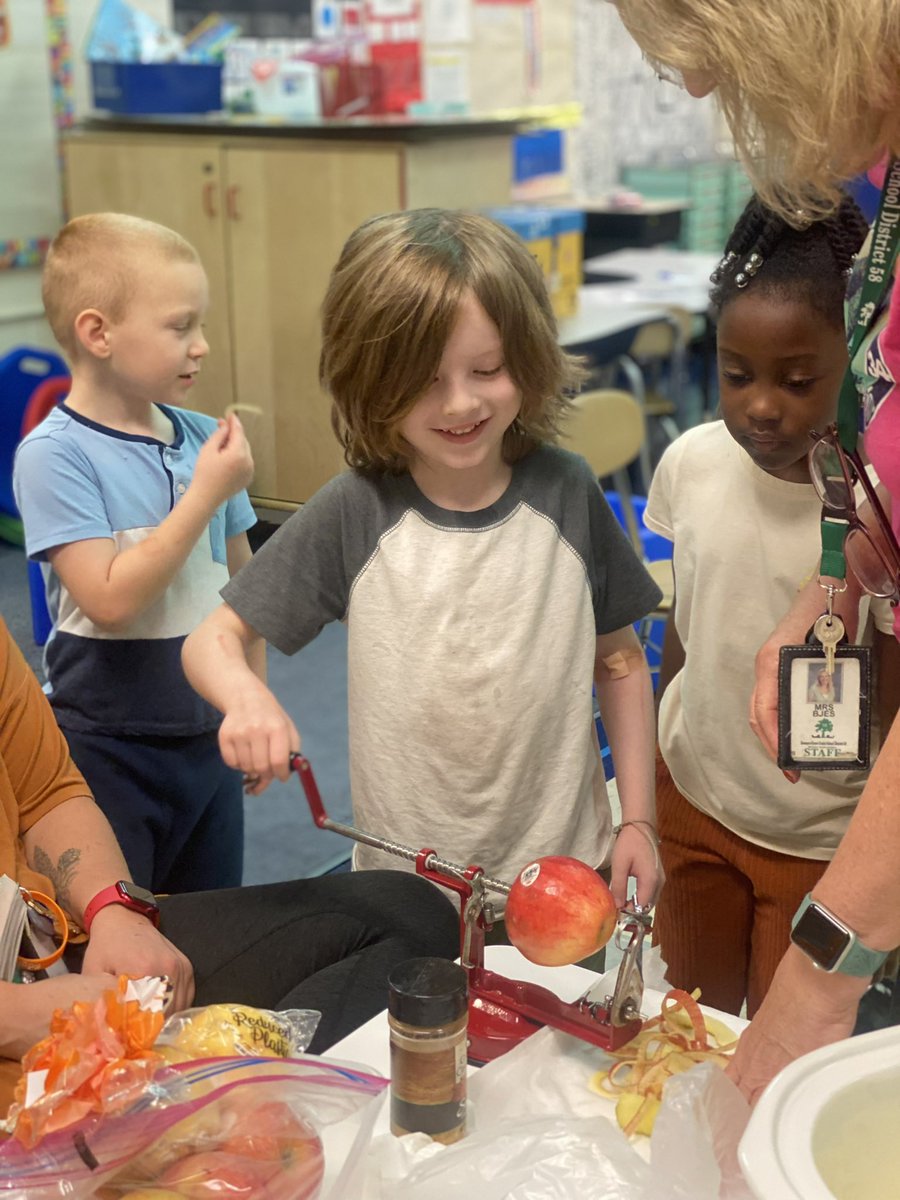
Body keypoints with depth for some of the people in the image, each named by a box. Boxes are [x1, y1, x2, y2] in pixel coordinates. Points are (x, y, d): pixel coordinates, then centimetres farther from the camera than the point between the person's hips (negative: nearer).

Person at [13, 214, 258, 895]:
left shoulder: (203, 438, -1)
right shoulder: (55, 454, -15)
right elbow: (111, 599, -24)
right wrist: (206, 494, -21)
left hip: (209, 738, 5)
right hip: (107, 753, -5)